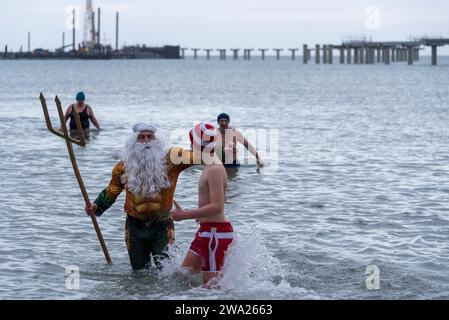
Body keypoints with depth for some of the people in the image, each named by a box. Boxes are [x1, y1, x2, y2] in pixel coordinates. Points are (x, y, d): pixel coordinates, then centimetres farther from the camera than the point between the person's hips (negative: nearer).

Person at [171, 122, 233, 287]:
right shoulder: (210, 167, 13)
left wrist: (184, 215, -25)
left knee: (211, 283, -5)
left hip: (215, 233, -11)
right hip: (206, 230, 11)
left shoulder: (214, 170, -19)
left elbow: (217, 206, -27)